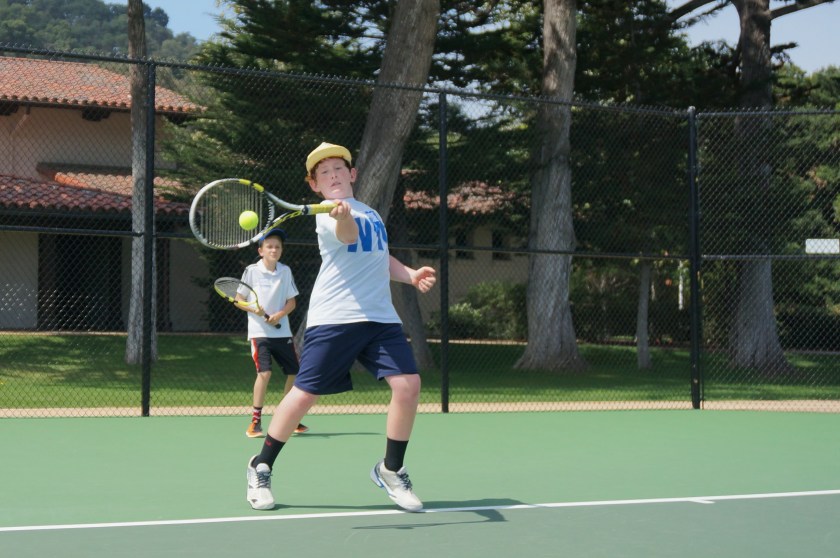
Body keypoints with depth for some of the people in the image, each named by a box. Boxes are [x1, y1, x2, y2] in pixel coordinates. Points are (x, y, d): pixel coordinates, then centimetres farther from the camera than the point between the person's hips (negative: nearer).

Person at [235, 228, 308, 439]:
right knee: (264, 372, -18)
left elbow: (292, 302, 7)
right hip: (259, 331, -4)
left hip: (282, 331, 4)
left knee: (294, 372, 7)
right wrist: (253, 308, -19)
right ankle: (255, 422, -9)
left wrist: (280, 314, -12)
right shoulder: (251, 271, -3)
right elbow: (239, 299, 0)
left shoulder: (286, 271, 6)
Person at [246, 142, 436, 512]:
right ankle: (261, 468, 16)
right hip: (334, 318, -6)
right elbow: (348, 235, -25)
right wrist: (343, 216, -47)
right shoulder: (327, 214, -2)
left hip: (380, 317, 6)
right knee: (305, 394, -5)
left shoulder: (372, 214, 21)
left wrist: (410, 274, 13)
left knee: (408, 384, -11)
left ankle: (391, 471, 8)